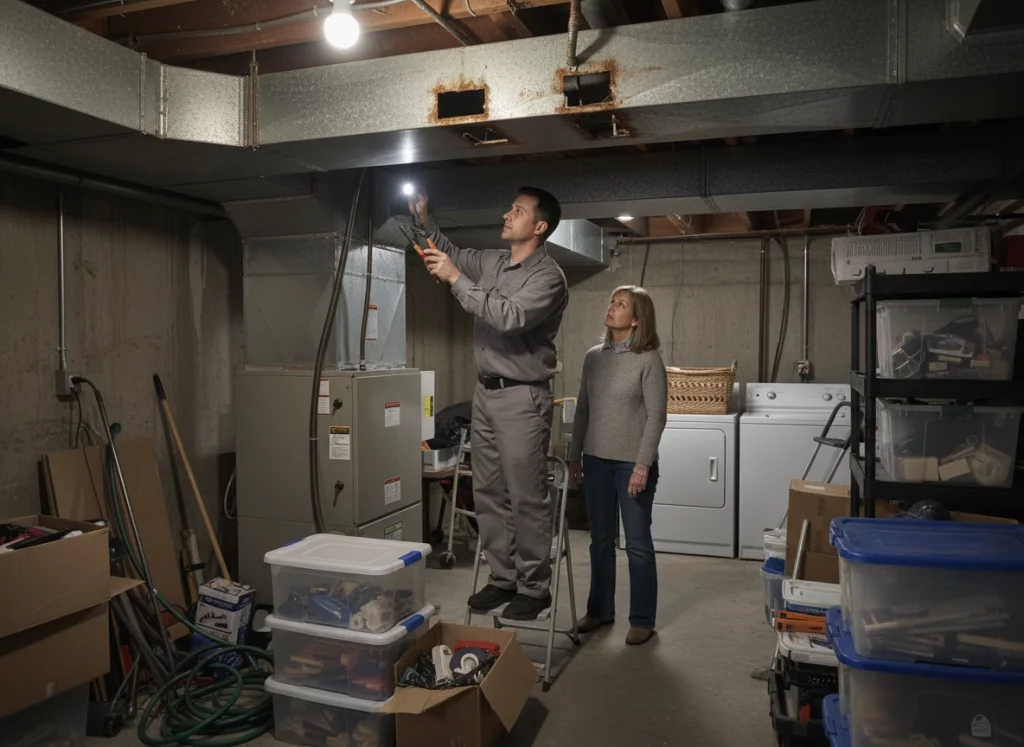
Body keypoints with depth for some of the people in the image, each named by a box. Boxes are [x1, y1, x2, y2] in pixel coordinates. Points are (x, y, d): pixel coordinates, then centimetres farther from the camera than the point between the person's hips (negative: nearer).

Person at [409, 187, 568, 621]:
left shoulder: (547, 276, -11)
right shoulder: (493, 263, 12)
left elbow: (510, 317, -26)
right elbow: (450, 254, 28)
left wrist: (456, 278, -21)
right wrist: (423, 219, 11)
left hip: (522, 397, -8)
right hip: (485, 391, 8)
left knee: (527, 498, -1)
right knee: (488, 493, 12)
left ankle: (534, 587, 12)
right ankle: (503, 577, 24)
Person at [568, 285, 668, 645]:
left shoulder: (649, 360, -9)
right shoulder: (594, 357, 7)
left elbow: (656, 416, -11)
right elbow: (583, 410, 11)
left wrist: (643, 465, -17)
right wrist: (575, 456, 11)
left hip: (632, 463, -5)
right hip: (596, 460, 5)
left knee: (638, 544, 4)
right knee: (600, 540, 15)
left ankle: (642, 620, 18)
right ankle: (600, 609, 30)